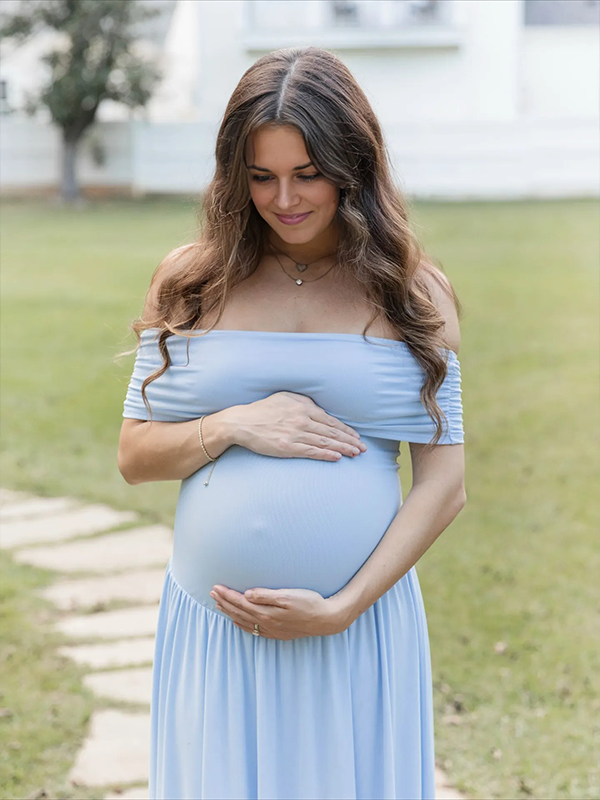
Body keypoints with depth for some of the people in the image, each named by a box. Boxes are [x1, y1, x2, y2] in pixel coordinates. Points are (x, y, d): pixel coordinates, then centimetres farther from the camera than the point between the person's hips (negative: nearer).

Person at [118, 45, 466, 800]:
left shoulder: (410, 294, 1)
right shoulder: (190, 283, 4)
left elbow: (444, 484, -2)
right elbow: (133, 456, 5)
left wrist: (342, 608, -12)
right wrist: (232, 426, -13)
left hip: (362, 624, -1)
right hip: (216, 626, 1)